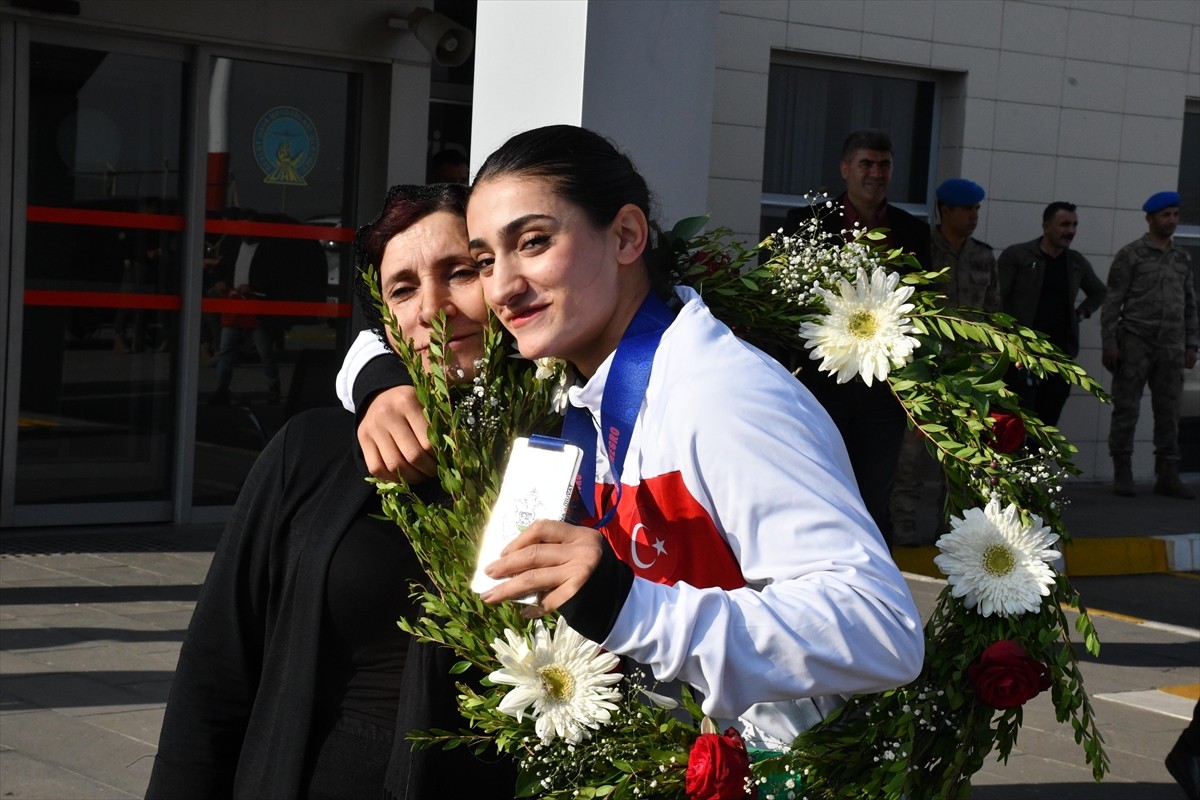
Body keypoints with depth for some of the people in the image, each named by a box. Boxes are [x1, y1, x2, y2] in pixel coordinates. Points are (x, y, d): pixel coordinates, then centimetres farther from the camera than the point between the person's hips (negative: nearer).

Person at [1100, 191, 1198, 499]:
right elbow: (1112, 301, -4)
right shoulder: (1130, 255, -1)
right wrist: (1108, 343, -10)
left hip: (1171, 346, 4)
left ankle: (1167, 476, 6)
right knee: (1126, 409, -2)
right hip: (1135, 342, -4)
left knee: (1168, 412, 3)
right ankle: (1122, 476, 2)